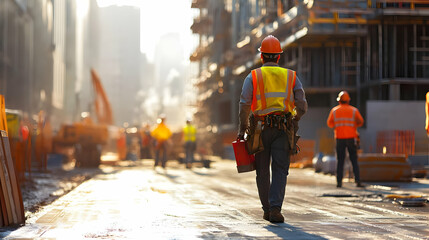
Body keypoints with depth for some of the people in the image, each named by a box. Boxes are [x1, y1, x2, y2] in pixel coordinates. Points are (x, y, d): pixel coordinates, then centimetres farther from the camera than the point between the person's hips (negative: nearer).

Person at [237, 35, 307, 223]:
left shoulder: (253, 77, 3)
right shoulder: (291, 76, 7)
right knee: (280, 171, -2)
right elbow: (302, 106, 5)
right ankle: (275, 209, -17)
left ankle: (267, 210, 16)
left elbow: (244, 106, -5)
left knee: (263, 171, 10)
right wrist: (295, 119, 25)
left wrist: (241, 130, 3)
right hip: (283, 130, 0)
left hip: (261, 130, 0)